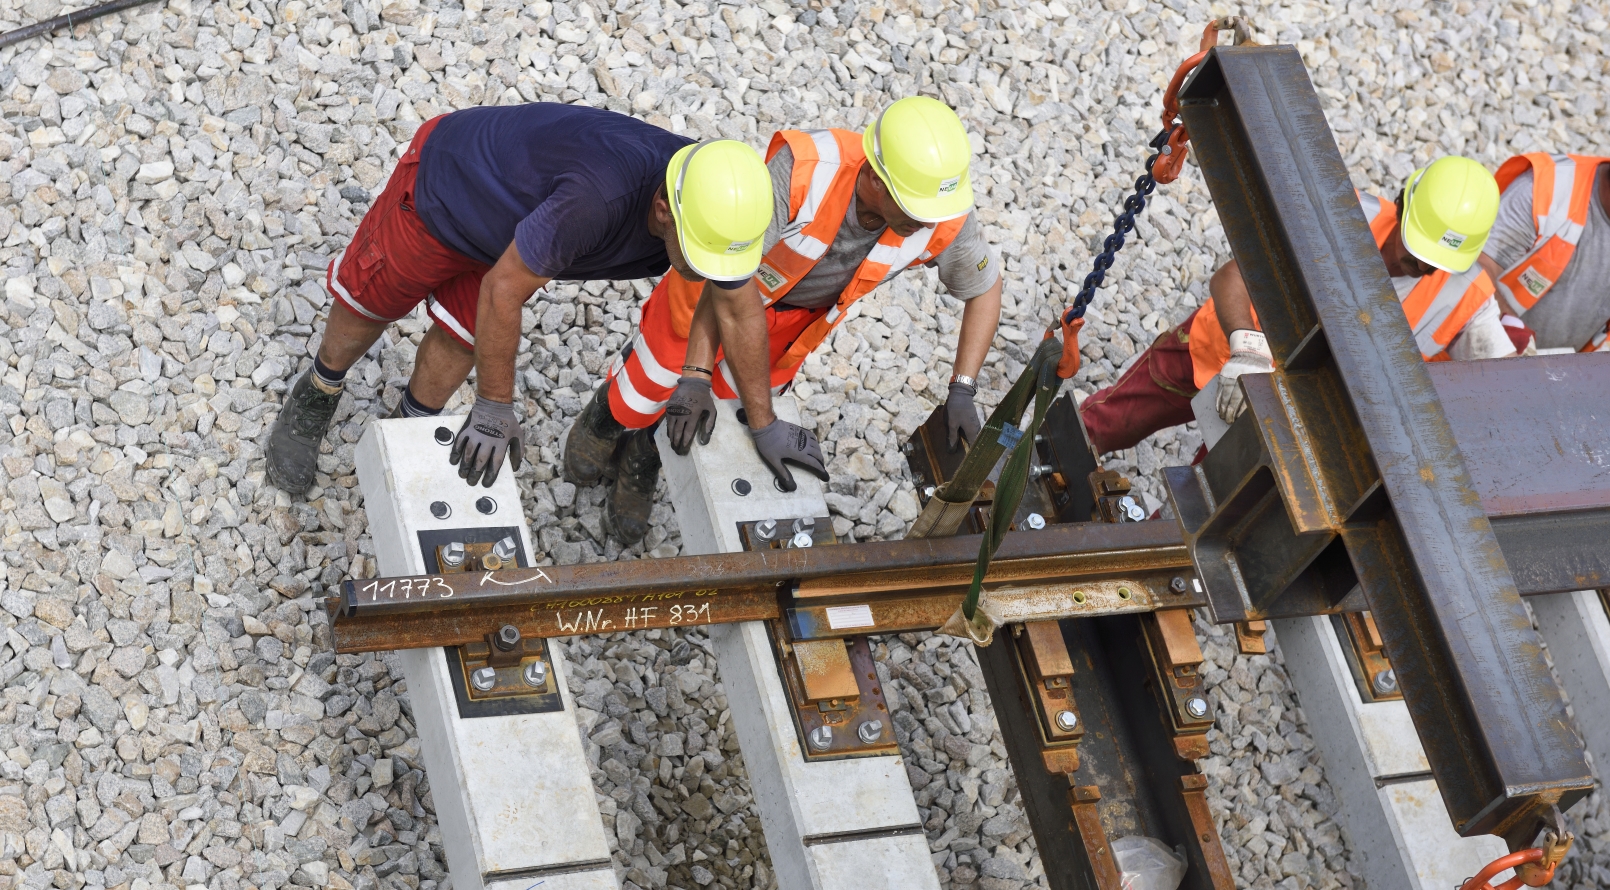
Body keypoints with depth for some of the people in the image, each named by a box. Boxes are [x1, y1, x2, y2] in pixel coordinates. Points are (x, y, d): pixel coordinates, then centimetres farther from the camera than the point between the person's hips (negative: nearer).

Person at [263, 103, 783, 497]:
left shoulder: (718, 206, -28)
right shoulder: (602, 196, -49)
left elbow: (739, 311, -9)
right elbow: (503, 291, -36)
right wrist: (495, 407, -25)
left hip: (514, 216, 5)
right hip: (444, 181, -5)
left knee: (459, 341, 14)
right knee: (369, 304, 17)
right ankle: (316, 399, 45)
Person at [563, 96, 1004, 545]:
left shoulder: (943, 221, -32)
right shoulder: (804, 168, -45)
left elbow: (985, 287, -10)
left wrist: (961, 391, -16)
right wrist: (695, 376, -39)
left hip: (798, 317, 3)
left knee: (717, 416, 14)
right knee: (643, 399, 15)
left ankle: (647, 457, 47)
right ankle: (610, 412, 52)